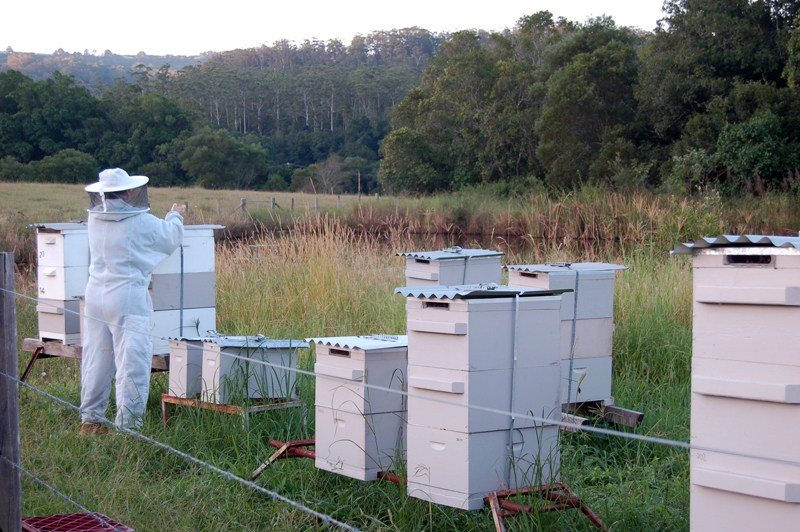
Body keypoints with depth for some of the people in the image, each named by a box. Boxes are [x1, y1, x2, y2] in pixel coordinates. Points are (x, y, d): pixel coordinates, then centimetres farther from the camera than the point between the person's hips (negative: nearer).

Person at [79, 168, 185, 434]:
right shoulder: (141, 223, -12)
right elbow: (171, 239, 4)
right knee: (132, 362, -1)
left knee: (96, 360, 15)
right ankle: (127, 423, 0)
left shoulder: (95, 219, 3)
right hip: (128, 298, -6)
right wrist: (175, 216, 25)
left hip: (95, 296, 6)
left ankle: (90, 419, 23)